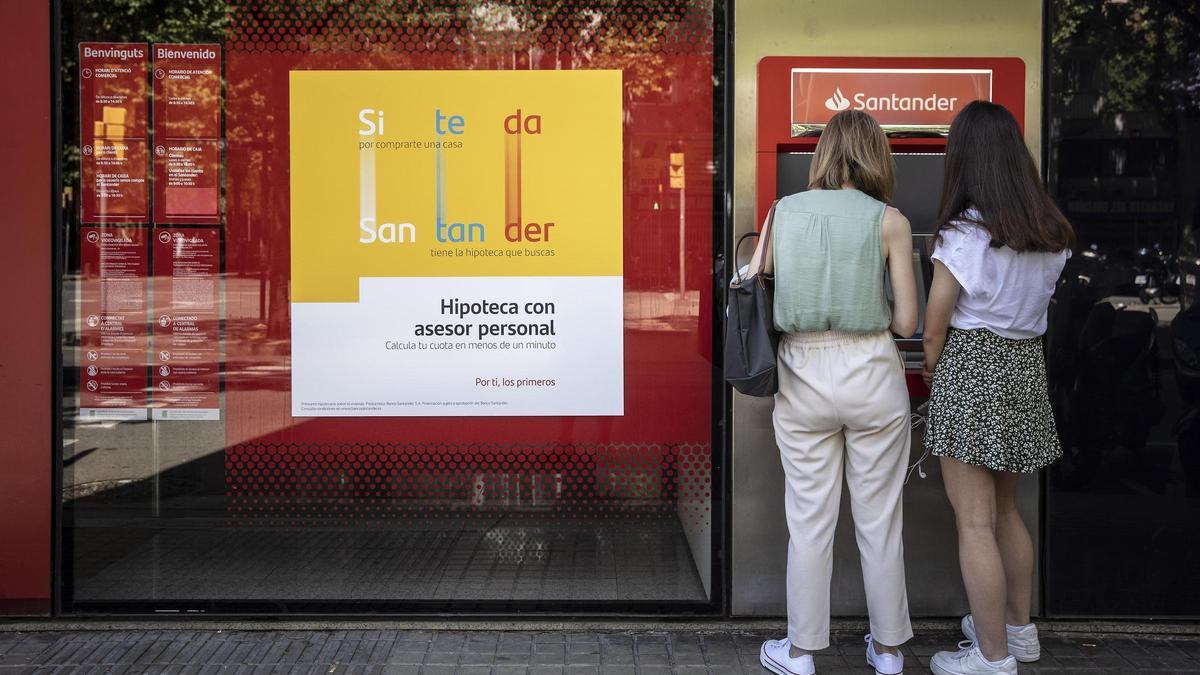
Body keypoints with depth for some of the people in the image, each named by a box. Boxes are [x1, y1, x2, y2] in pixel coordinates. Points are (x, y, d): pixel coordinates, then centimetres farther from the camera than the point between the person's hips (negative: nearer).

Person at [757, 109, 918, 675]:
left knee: (809, 522, 11)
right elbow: (907, 322, -5)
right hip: (872, 375, -1)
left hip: (803, 376, 1)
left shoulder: (783, 212, 0)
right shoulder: (890, 221, -5)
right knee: (879, 522, 13)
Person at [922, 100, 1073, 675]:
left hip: (972, 368, -7)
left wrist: (931, 373, 6)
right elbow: (1036, 303, 6)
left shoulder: (962, 234, -15)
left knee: (974, 522, 1)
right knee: (1004, 509, 22)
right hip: (1026, 366, 7)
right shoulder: (1051, 234, 4)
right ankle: (1018, 627, 35)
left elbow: (934, 326, -11)